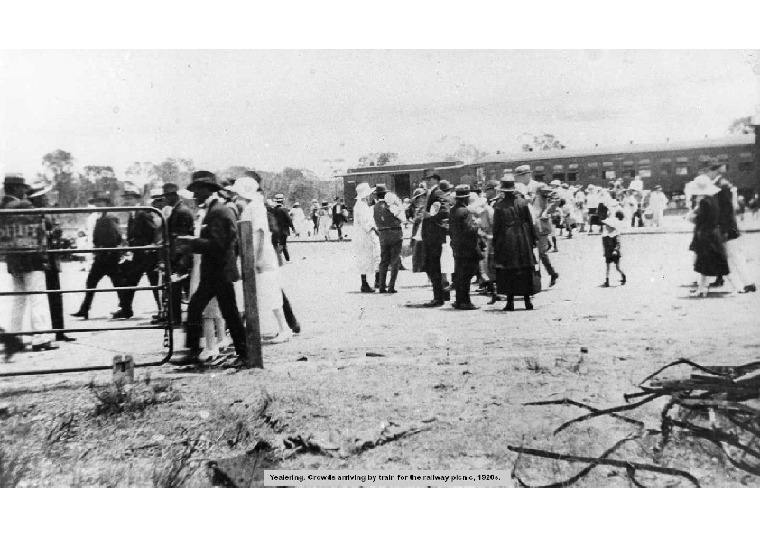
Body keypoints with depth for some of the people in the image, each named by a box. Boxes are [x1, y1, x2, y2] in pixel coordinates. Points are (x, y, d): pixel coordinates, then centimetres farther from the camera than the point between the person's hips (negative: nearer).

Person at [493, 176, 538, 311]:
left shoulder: (499, 205, -7)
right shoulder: (522, 203, -1)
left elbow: (496, 226, -4)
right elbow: (530, 222, 3)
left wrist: (495, 243, 4)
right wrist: (533, 239, 11)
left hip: (506, 241, -2)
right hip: (523, 240, 2)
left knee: (508, 272, 4)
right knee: (525, 271, 8)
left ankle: (510, 302, 3)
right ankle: (527, 300, 11)